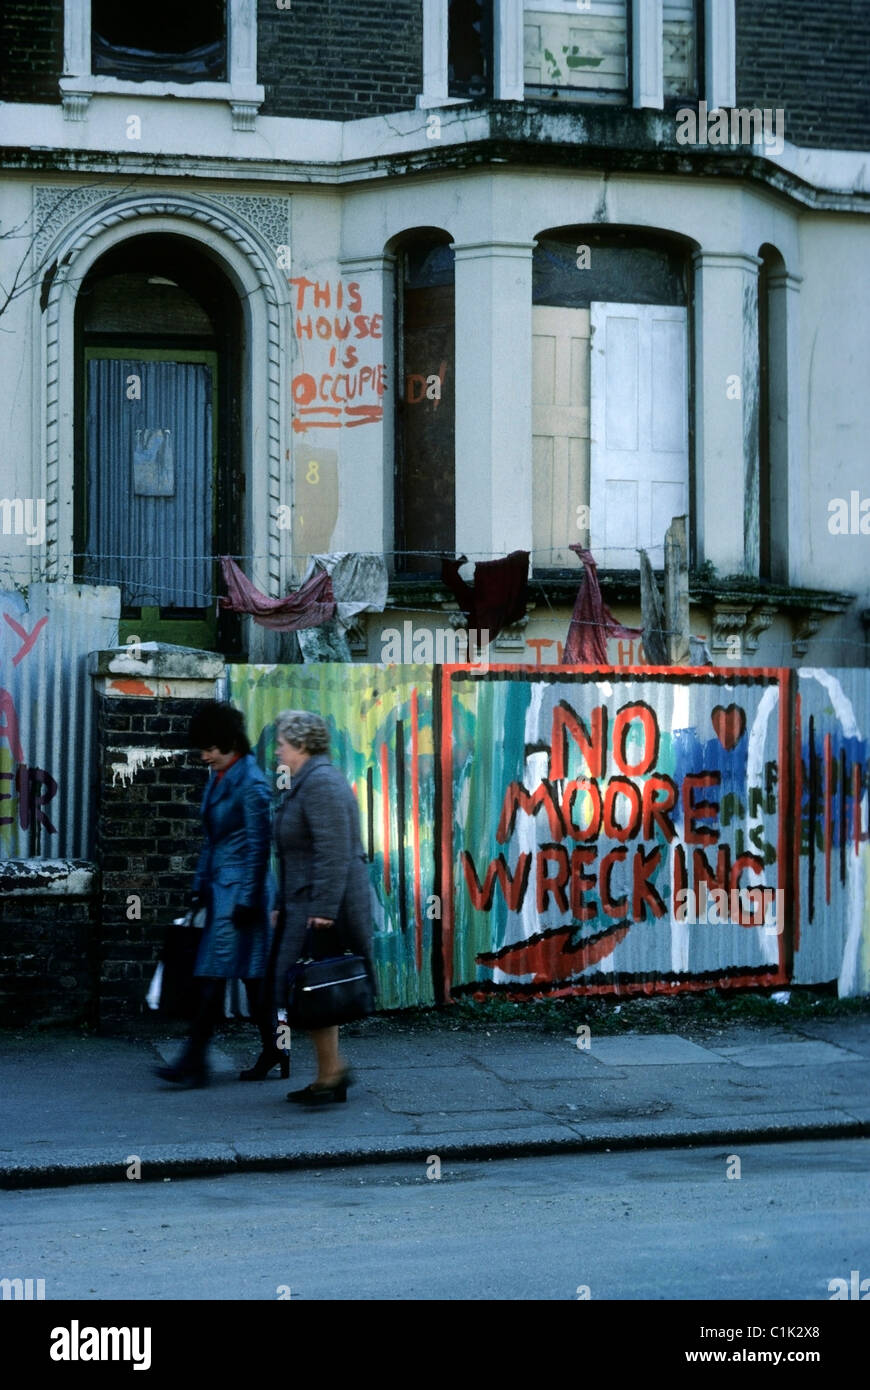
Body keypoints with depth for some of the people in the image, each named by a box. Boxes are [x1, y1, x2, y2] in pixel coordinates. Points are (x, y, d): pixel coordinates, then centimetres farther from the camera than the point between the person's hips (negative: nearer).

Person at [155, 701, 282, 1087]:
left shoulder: (252, 784, -13)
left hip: (239, 889, -9)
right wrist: (200, 885, 17)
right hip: (219, 888, 9)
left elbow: (258, 846, -15)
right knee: (252, 976, 10)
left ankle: (193, 1061, -7)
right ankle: (274, 1052, 16)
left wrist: (247, 900, -16)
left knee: (215, 975, -8)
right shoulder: (218, 779, 14)